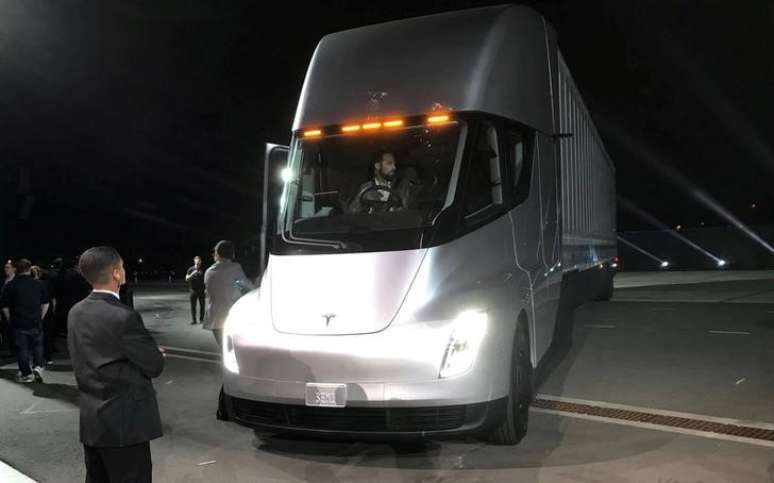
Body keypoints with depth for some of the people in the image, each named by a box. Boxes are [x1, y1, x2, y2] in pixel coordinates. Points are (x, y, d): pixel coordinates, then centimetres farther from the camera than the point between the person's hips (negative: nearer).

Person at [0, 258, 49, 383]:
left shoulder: (10, 285, -6)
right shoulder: (37, 284, 1)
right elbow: (46, 303, 6)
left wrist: (10, 319, 6)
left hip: (18, 323, -2)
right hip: (36, 322, 2)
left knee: (22, 348, 7)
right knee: (37, 345, 16)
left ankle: (26, 373, 11)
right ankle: (38, 366, -2)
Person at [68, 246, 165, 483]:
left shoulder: (76, 312, 3)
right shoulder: (123, 317, -22)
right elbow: (154, 366, -16)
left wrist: (150, 354, 9)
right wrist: (156, 355, 8)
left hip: (90, 421, 8)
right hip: (124, 423, -8)